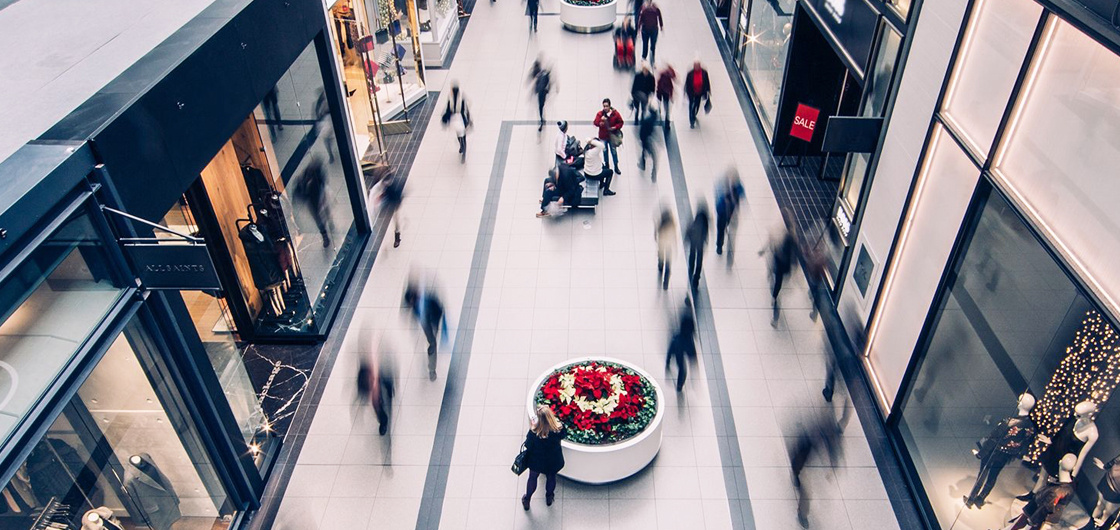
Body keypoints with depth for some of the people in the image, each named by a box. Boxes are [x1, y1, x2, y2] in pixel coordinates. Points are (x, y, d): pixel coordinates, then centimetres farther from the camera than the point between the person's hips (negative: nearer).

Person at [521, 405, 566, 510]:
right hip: (553, 461, 1)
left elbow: (528, 445, -18)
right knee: (551, 477, 31)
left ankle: (527, 500, 50)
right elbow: (564, 435, -6)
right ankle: (549, 497, 56)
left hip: (536, 461, -1)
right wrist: (554, 420, -4)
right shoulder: (559, 428, -31)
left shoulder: (534, 432, -36)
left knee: (532, 478, 27)